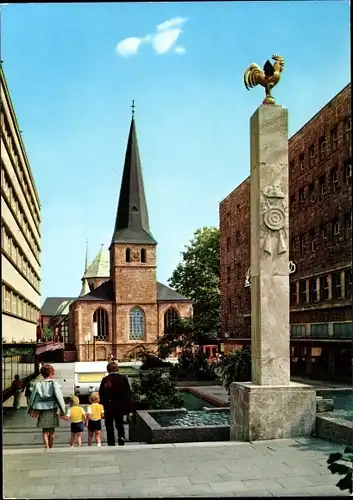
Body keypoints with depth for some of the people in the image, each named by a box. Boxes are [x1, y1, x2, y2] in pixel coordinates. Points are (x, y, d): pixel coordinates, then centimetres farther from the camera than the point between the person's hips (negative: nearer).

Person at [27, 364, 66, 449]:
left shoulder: (38, 385, 1)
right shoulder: (54, 384, -6)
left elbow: (33, 397, 7)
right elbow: (58, 396, -11)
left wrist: (31, 410, 19)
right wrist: (62, 409, -5)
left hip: (42, 410, 1)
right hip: (52, 408, -1)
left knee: (45, 431, 8)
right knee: (52, 430, 12)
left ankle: (46, 446, -7)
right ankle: (50, 447, 19)